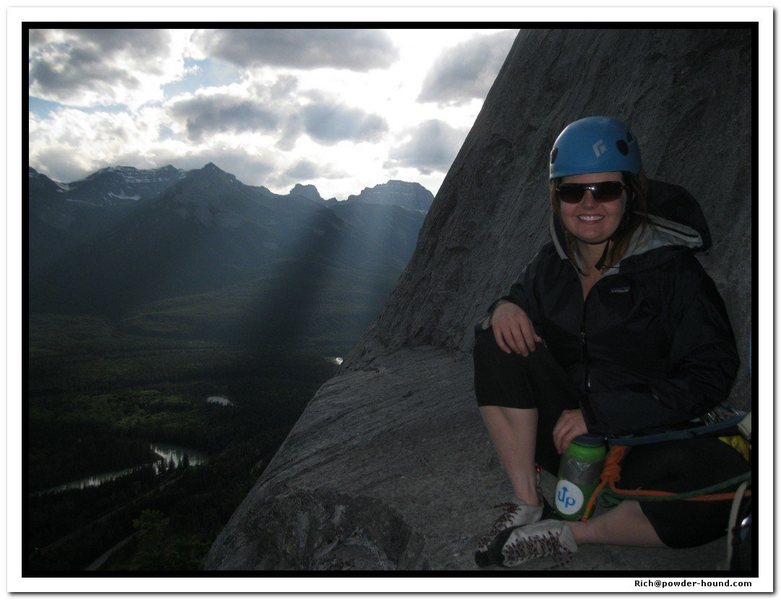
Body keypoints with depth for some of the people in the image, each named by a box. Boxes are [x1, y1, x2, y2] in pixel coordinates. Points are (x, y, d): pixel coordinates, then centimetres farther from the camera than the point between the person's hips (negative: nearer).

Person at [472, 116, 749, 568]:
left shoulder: (671, 266, -13)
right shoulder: (553, 262, 2)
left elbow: (711, 374, -16)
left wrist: (601, 415, -23)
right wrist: (505, 307, -14)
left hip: (647, 442, -3)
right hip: (568, 430, 4)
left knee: (728, 485, -35)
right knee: (498, 339, -17)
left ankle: (561, 536, -17)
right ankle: (527, 505, -14)